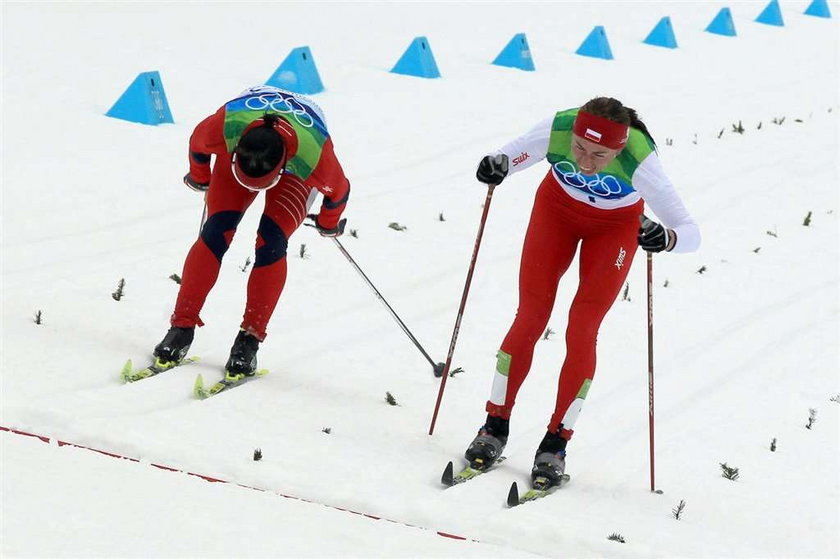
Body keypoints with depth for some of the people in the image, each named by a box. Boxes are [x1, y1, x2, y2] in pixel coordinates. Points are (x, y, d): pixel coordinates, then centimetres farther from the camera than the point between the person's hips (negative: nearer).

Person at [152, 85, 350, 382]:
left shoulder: (314, 154, -44)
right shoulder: (225, 125, -41)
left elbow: (339, 189, -20)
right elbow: (197, 143, -14)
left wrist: (329, 222, 0)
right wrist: (199, 177, 6)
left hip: (295, 172, -1)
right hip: (239, 147, 2)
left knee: (271, 243, -21)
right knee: (216, 234, -16)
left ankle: (249, 340, -14)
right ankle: (182, 328, -12)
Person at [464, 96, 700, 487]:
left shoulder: (638, 161, -39)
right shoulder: (554, 131, -34)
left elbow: (691, 234, -38)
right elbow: (510, 157, -16)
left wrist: (666, 238, -60)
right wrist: (495, 165, -40)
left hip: (615, 225, -2)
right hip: (558, 206, 2)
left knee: (582, 331, -9)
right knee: (530, 319, -5)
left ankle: (555, 444, 1)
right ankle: (495, 427, 7)